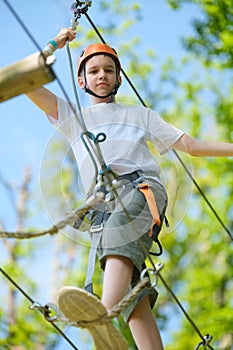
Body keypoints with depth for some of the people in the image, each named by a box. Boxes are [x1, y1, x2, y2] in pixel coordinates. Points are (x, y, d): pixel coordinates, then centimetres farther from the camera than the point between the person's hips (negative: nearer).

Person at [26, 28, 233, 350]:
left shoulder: (140, 114, 33)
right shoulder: (73, 117, 33)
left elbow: (191, 145, 29)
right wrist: (55, 44, 25)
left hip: (141, 184, -2)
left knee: (118, 232, -37)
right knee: (132, 292, -19)